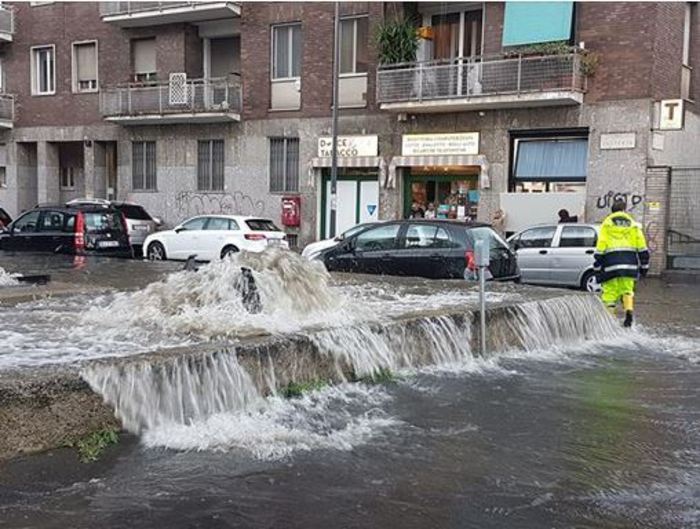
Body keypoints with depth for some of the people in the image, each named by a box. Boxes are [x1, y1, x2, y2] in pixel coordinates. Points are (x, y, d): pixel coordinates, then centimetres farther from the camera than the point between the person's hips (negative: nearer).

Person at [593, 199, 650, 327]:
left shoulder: (606, 224, 7)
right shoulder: (633, 224, 14)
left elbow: (601, 245, -1)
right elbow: (642, 247, 10)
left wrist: (597, 266, 2)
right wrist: (644, 265, 15)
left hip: (611, 261, -2)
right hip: (629, 262, 2)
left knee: (610, 291, 2)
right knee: (627, 289, 12)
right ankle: (629, 310, -12)